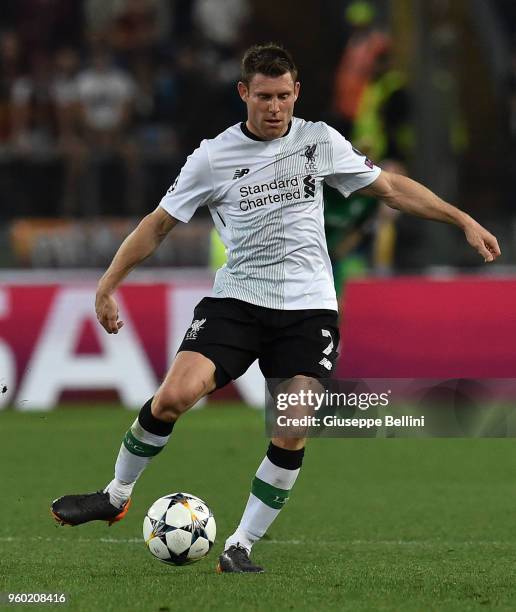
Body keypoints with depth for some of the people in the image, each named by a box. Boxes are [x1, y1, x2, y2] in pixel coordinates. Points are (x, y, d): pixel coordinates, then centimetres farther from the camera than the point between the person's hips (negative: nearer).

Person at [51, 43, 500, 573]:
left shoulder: (319, 141, 3)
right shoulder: (213, 157, -1)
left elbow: (390, 187, 12)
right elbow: (159, 223, 6)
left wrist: (463, 220, 8)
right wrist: (108, 285, 0)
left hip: (309, 306, 1)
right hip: (237, 299, -1)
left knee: (292, 434, -11)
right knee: (174, 396, -20)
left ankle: (240, 546, 2)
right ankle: (116, 495, 4)